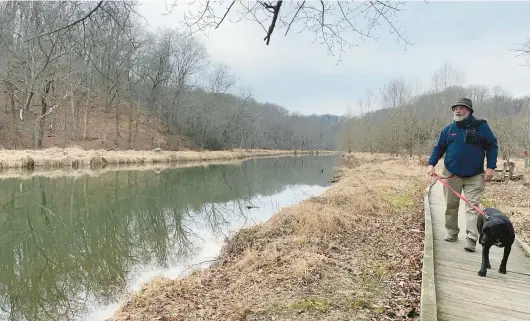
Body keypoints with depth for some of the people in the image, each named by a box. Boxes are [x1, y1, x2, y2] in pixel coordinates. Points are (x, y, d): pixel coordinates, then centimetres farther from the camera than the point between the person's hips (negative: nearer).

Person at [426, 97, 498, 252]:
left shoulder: (481, 126, -2)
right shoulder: (448, 129, 4)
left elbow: (492, 146, 1)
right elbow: (439, 148, 9)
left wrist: (491, 167, -7)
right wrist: (431, 164, -5)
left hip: (474, 176, -2)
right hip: (451, 175, 3)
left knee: (472, 206, -7)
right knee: (451, 206, 11)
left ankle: (471, 239, -7)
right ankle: (452, 232, 26)